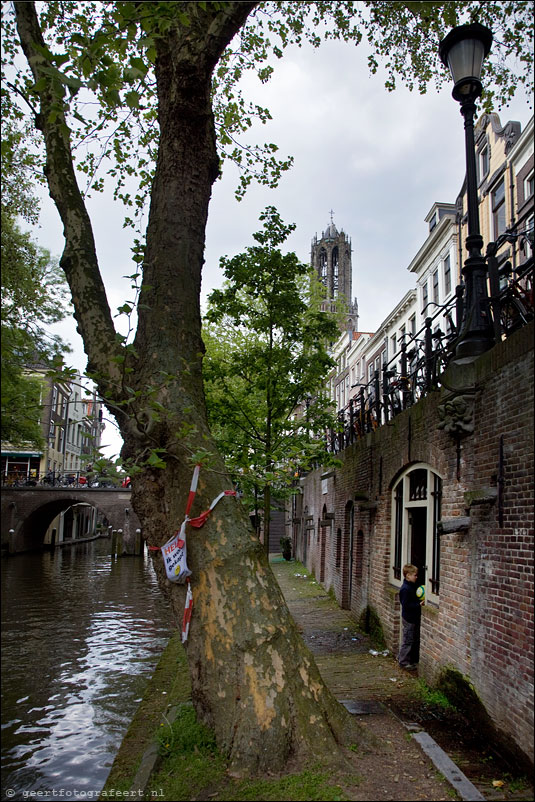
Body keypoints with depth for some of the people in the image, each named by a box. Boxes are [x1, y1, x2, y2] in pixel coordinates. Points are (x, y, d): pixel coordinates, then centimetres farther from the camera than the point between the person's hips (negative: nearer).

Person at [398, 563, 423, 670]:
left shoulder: (412, 587, 9)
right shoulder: (405, 589, -21)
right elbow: (406, 605, -24)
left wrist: (420, 602, 4)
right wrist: (419, 604, -24)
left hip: (414, 618, 10)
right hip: (408, 619, -10)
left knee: (415, 640, 17)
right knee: (408, 641, -1)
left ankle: (414, 660, 28)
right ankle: (403, 661, 9)